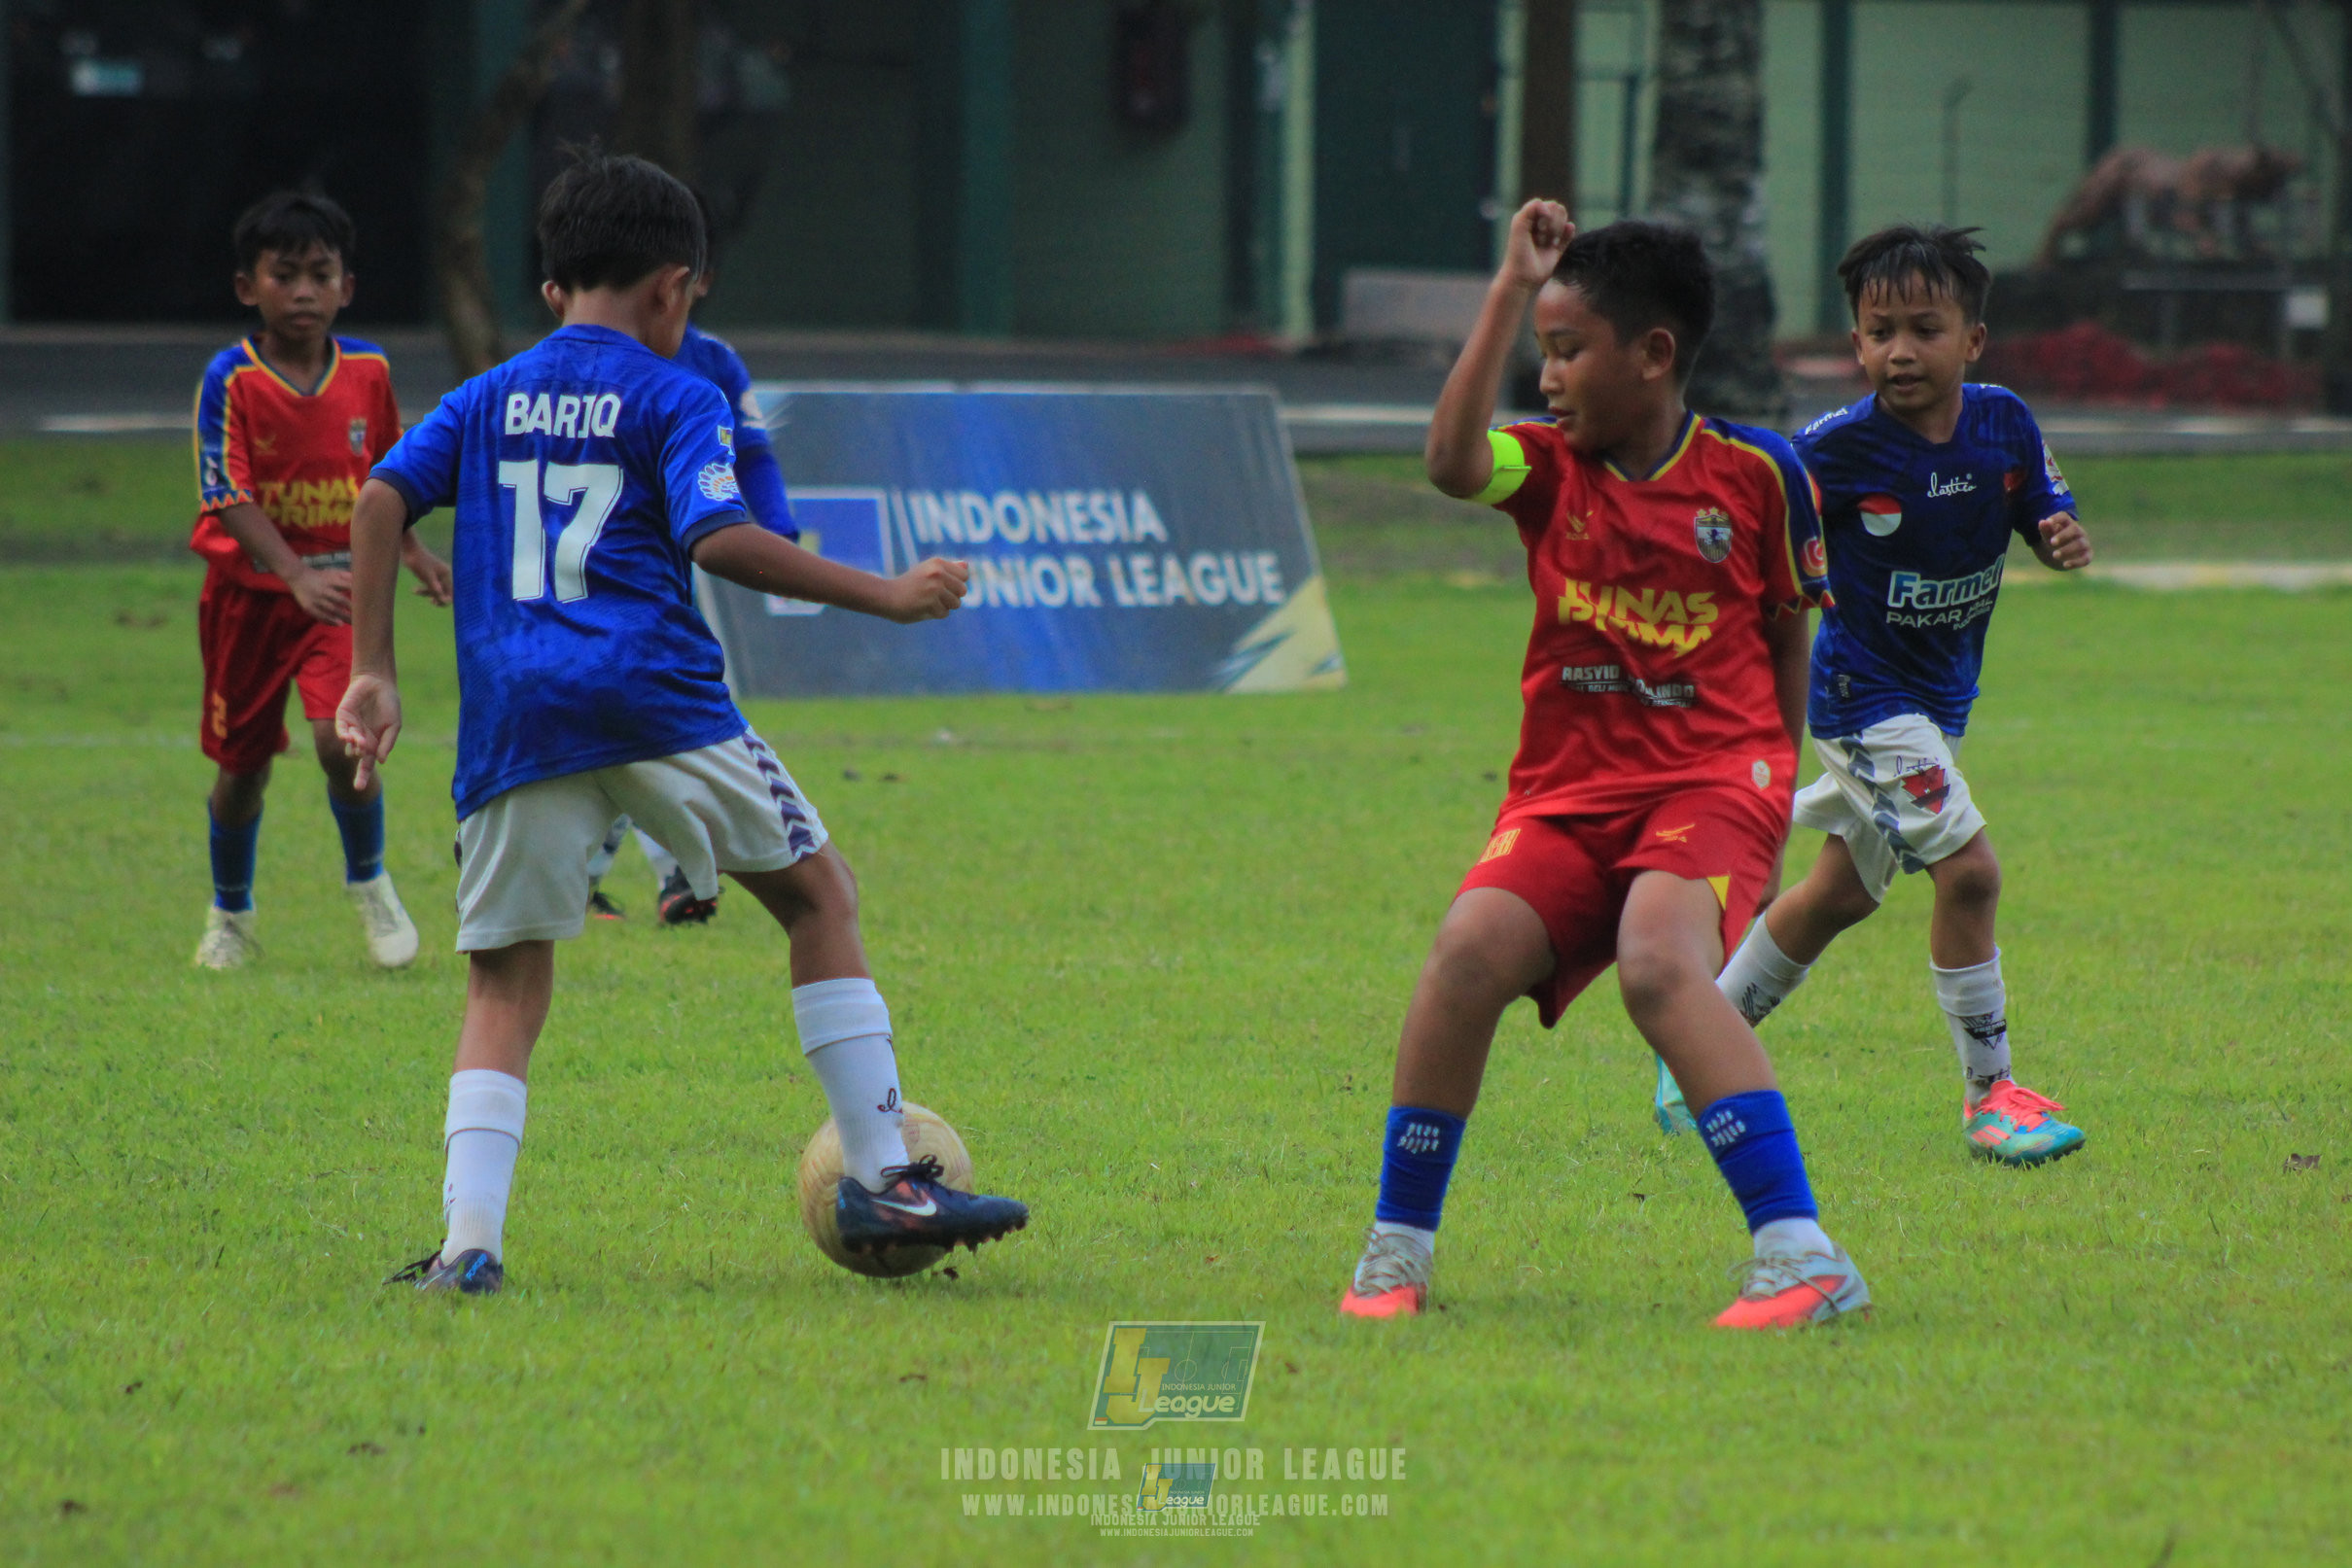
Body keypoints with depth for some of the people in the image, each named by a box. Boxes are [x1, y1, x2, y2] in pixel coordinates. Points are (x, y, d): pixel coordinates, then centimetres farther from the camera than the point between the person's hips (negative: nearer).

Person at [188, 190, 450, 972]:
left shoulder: (368, 371, -2)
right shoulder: (231, 379, -14)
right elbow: (230, 495, -22)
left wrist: (412, 550, 6)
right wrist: (296, 577, -33)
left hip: (341, 589, 1)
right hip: (250, 588, -1)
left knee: (342, 739, -20)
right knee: (242, 763, 10)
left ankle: (368, 881, 6)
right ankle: (230, 915, 33)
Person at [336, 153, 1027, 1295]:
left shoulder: (487, 400, 17)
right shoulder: (675, 398, 4)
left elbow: (382, 500, 6)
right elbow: (718, 538, -11)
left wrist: (372, 674, 8)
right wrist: (884, 596, -7)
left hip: (513, 717, 3)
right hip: (651, 690, -3)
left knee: (504, 984, 6)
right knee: (818, 895, 13)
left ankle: (467, 1240, -12)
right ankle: (882, 1178, 10)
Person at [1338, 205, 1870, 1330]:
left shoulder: (1756, 474, 0)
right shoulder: (1551, 466, 3)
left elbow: (1788, 629, 12)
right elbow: (1451, 463, -19)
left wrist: (1773, 788, 14)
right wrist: (1511, 289, -18)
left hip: (1712, 781, -3)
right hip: (1567, 788, 3)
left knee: (1660, 963, -32)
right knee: (1471, 949, -23)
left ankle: (1802, 1256, -34)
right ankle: (1396, 1250, -8)